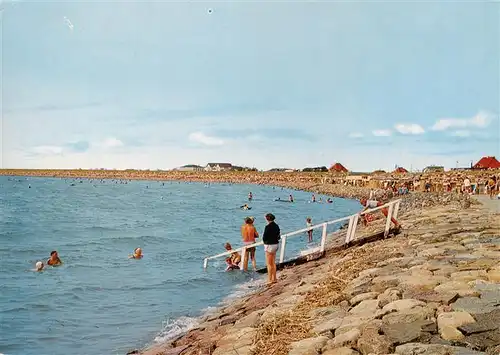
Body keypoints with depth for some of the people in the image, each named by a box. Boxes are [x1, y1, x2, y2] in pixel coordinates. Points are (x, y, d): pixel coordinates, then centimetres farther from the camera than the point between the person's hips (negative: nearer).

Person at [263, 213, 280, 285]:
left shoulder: (268, 227, -19)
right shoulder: (276, 226, 5)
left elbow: (264, 237, -15)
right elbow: (279, 236, 11)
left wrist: (265, 242, 4)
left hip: (269, 245, -8)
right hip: (276, 244, 8)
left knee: (269, 264, 1)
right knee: (273, 263, 17)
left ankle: (270, 280, 4)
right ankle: (274, 279, 24)